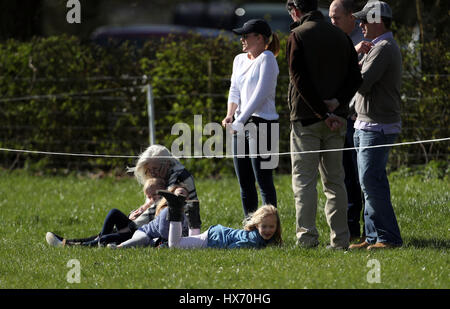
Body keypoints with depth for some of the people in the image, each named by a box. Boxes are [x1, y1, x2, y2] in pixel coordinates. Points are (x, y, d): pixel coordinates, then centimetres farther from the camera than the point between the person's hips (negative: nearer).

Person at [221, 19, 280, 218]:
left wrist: (240, 121, -16)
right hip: (241, 126, 8)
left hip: (261, 124, -8)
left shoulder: (266, 58, -8)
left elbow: (260, 94, -15)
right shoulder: (239, 60, 16)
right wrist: (230, 116, -3)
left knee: (263, 181, -9)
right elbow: (235, 90, 16)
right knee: (244, 184, 10)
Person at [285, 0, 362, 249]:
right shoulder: (341, 36, 12)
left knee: (304, 180, -3)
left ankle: (307, 235, -11)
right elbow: (355, 77, 4)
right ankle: (339, 238, 5)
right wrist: (338, 103, -7)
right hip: (337, 120, 5)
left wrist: (323, 112, -14)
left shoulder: (297, 36, -5)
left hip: (306, 118, -5)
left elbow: (300, 79, -14)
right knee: (334, 180, 9)